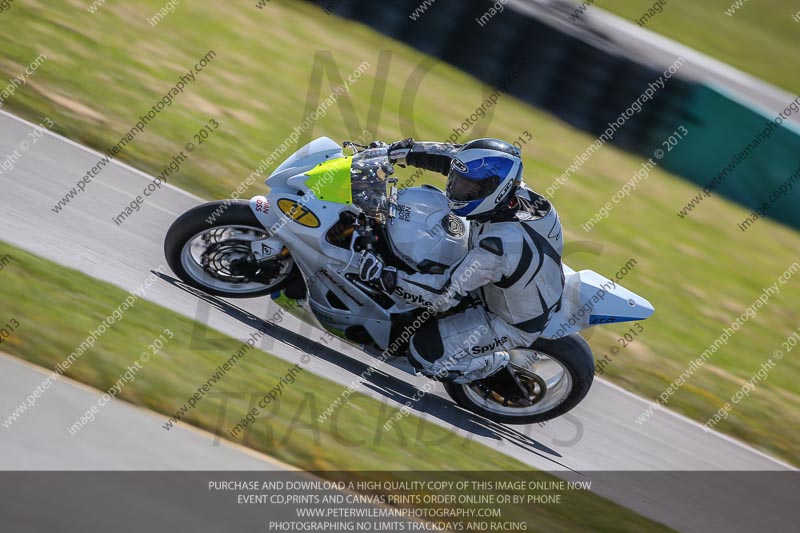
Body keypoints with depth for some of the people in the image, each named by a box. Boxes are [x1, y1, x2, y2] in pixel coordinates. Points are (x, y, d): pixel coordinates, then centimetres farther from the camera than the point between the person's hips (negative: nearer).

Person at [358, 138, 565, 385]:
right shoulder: (506, 186, -19)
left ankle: (499, 367, 5)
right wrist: (407, 152, -11)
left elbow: (444, 294, -36)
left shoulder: (500, 244, -41)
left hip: (514, 322, -8)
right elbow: (454, 156, -4)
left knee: (425, 351, -13)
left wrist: (384, 276, -35)